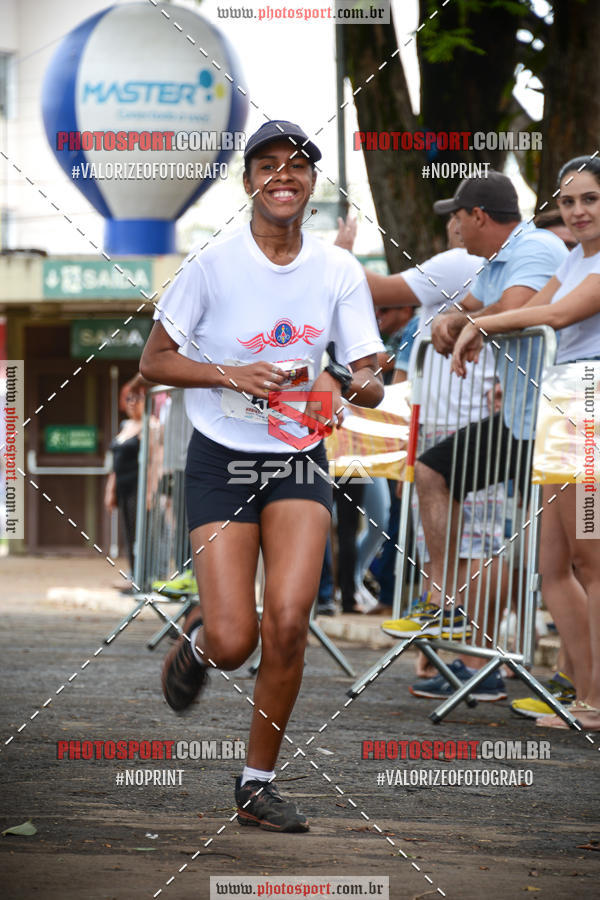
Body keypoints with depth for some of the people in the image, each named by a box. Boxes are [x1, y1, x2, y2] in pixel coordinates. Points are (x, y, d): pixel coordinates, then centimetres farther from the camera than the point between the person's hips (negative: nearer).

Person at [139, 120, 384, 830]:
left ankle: (257, 785, 3)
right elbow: (153, 361, -2)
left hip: (299, 461, 2)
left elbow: (371, 384, 3)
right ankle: (197, 638, 28)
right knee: (233, 644, -12)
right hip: (220, 461, -2)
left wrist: (348, 384, -21)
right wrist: (231, 375, -18)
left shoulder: (339, 270, 1)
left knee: (286, 624, -16)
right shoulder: (212, 264, -7)